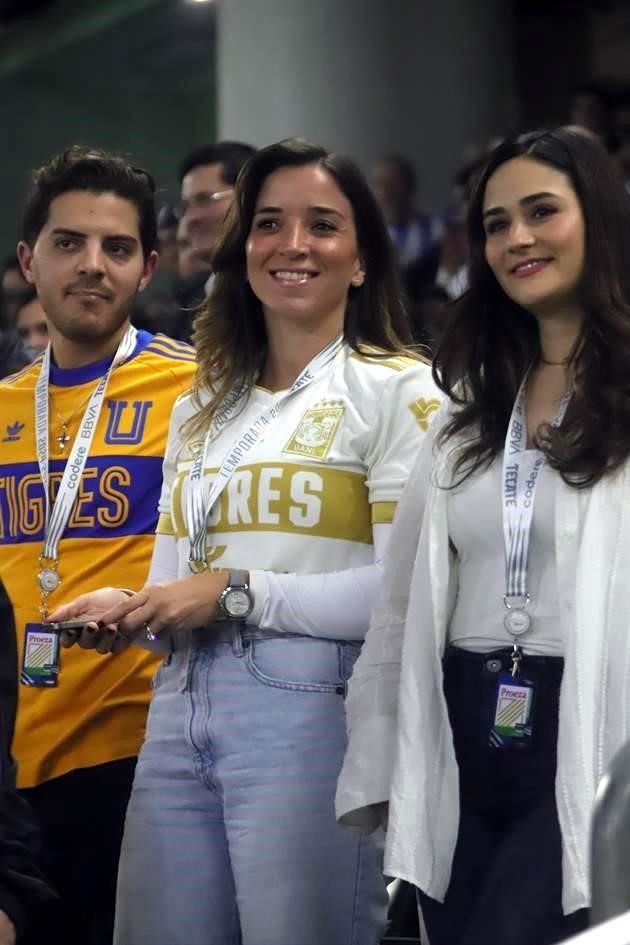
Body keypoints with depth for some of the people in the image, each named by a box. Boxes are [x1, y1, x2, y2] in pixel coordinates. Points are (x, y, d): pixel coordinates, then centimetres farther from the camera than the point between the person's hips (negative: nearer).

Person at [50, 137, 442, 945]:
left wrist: (240, 594, -14)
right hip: (181, 708, 6)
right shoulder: (202, 409, 20)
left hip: (310, 708, -6)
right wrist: (130, 610, 0)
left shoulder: (395, 391, -2)